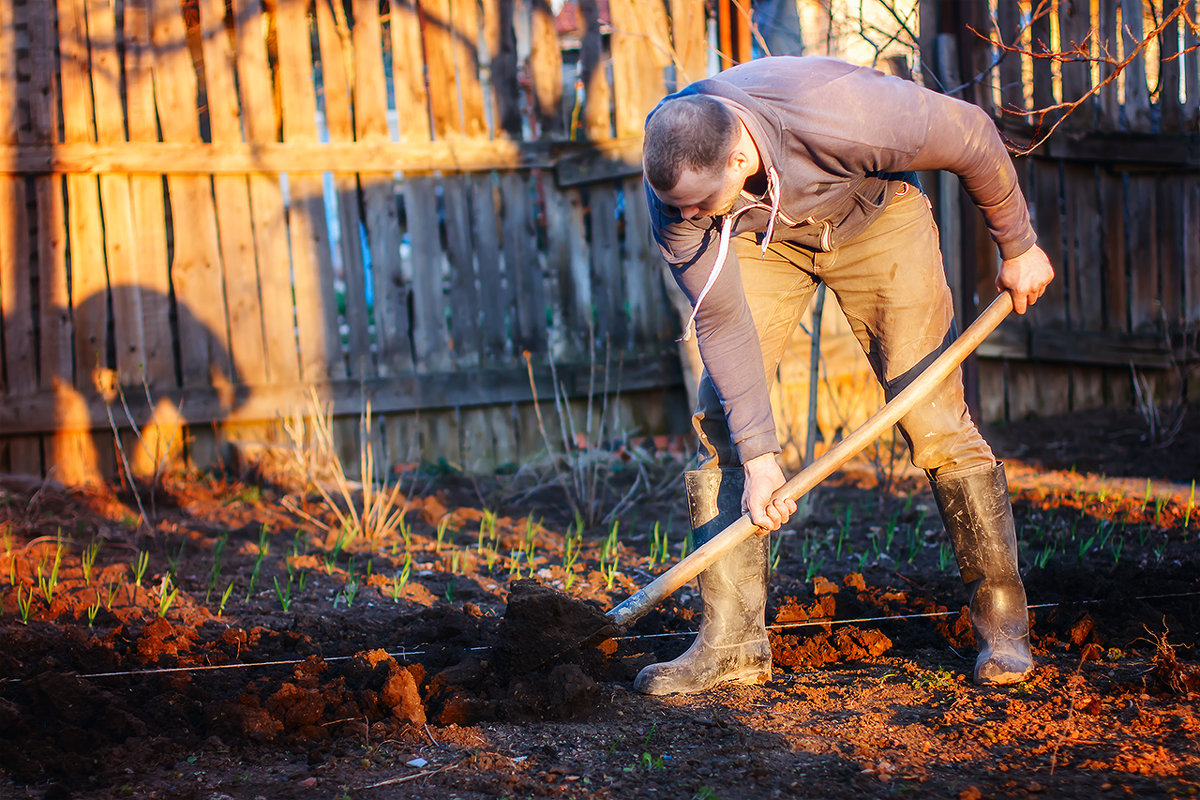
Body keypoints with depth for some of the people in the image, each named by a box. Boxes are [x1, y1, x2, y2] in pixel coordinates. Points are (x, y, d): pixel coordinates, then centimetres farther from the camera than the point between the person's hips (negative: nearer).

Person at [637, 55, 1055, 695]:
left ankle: (1003, 620, 4)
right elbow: (720, 320, -23)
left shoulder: (843, 113, -42)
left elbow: (973, 138, -23)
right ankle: (732, 641, -5)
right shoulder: (675, 183, -31)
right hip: (760, 237, 3)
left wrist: (1018, 245, -8)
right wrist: (757, 455, -25)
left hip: (875, 216, -2)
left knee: (933, 419, -11)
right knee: (721, 420, -11)